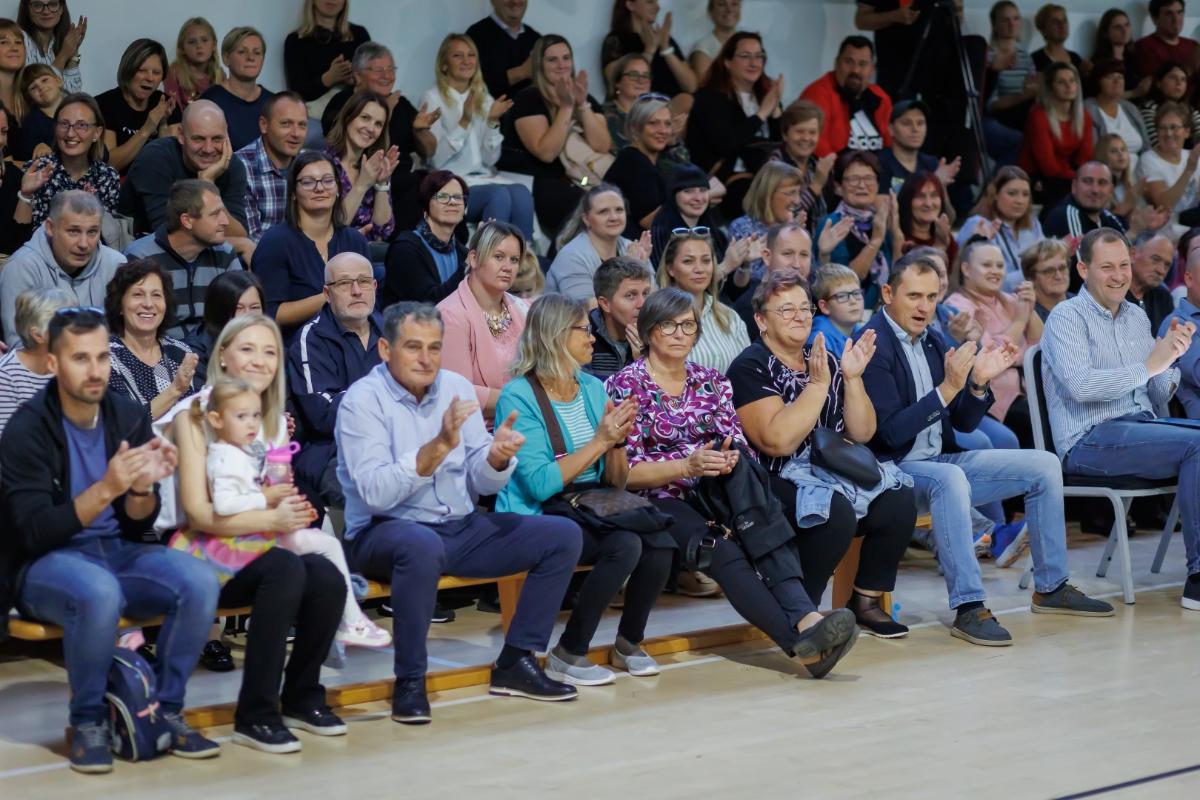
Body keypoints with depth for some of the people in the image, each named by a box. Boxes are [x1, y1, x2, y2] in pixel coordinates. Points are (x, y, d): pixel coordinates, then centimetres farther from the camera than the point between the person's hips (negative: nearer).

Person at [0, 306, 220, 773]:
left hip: (117, 552, 5)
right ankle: (88, 720, -15)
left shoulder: (129, 417, 0)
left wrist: (143, 488, -18)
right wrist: (104, 489, -31)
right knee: (99, 593, -38)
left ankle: (165, 711, -6)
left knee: (199, 583, -23)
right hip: (46, 564, -5)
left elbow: (137, 527, 5)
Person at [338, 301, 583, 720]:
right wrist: (439, 447, -31)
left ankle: (516, 662, 0)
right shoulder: (363, 400, -11)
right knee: (422, 545, -41)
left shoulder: (457, 387, 6)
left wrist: (497, 456, -18)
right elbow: (375, 493, -23)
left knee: (563, 535, -4)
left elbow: (481, 484, 5)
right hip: (384, 533, -6)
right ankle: (409, 681, -25)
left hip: (460, 528, 7)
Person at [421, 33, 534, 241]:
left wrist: (493, 122, -4)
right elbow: (436, 159, -9)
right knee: (500, 196, -34)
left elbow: (490, 159, 10)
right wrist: (464, 122, -17)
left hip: (485, 177, 5)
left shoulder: (484, 99, 18)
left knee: (521, 193, -29)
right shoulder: (432, 98, 2)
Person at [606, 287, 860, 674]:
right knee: (721, 548, -36)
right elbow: (626, 472, -7)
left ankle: (804, 616, -48)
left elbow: (738, 448, 8)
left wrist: (730, 460, -17)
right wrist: (687, 466, -22)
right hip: (656, 502, -4)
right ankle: (801, 640, -47)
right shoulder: (625, 385, 3)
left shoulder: (712, 382, 17)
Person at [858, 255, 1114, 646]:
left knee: (1044, 466, 3)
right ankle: (969, 607, -37)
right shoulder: (872, 346, -15)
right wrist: (948, 388, -28)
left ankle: (1050, 587, 11)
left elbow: (964, 423, 11)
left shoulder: (932, 342, 11)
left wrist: (979, 382, -8)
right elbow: (891, 432, -22)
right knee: (950, 478, -40)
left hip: (941, 460, 9)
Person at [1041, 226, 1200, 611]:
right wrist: (1148, 366, -17)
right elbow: (1080, 385, -21)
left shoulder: (1137, 317, 19)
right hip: (1090, 440, -7)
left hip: (1141, 427, 7)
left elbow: (1157, 401, 18)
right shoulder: (1068, 317, -3)